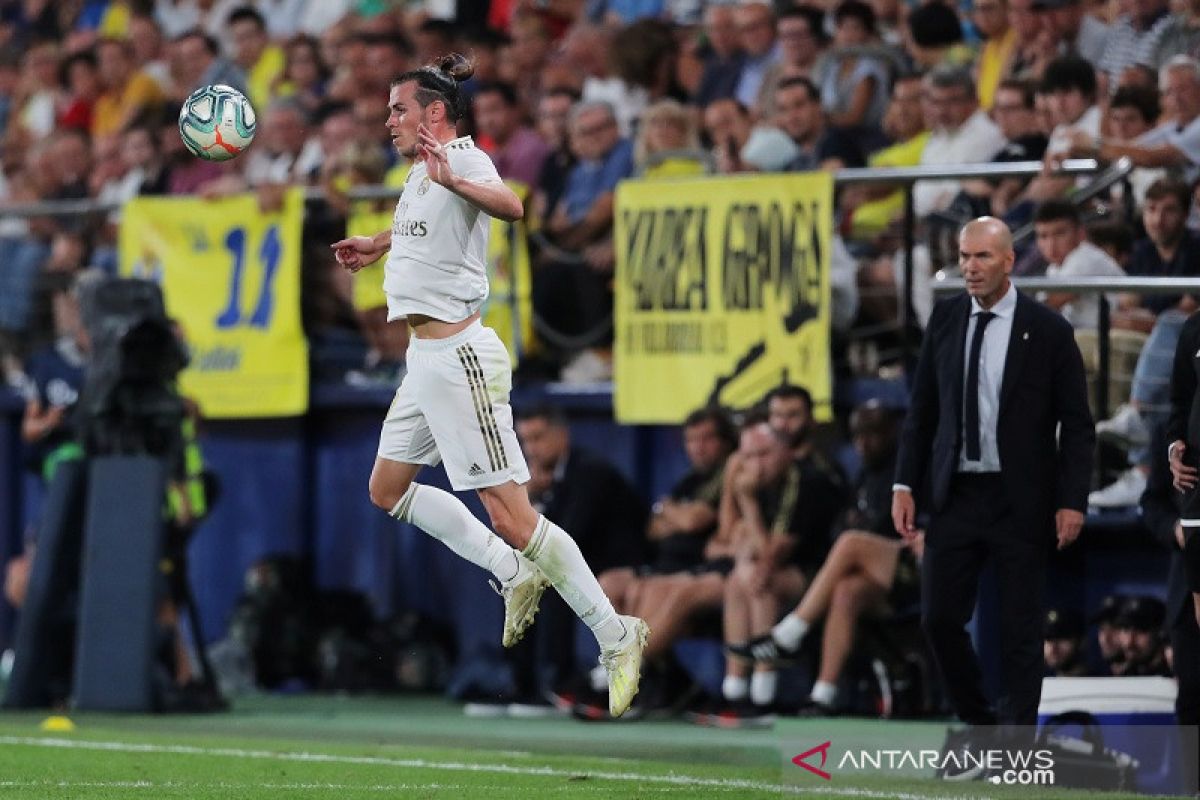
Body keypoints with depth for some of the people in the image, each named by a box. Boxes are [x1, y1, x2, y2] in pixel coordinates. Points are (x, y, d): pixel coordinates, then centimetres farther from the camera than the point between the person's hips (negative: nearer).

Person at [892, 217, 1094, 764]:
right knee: (939, 617, 0)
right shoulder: (945, 319, 6)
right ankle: (977, 723, 20)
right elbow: (923, 407, 10)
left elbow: (1077, 426, -3)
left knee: (1021, 630, 1)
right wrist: (906, 483, 2)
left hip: (1020, 501, -3)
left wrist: (1072, 501, -10)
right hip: (954, 494, 3)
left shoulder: (1048, 330, -5)